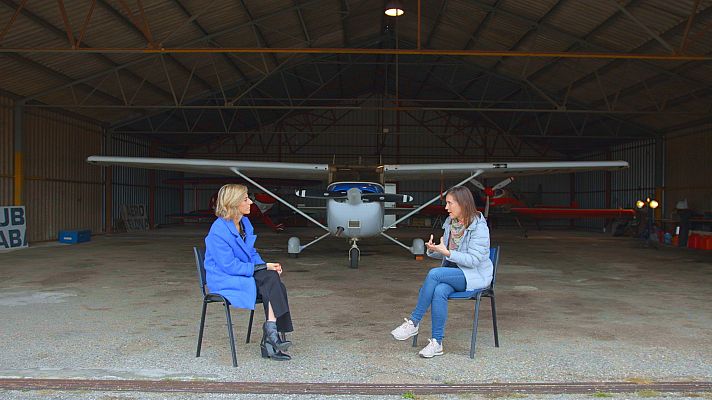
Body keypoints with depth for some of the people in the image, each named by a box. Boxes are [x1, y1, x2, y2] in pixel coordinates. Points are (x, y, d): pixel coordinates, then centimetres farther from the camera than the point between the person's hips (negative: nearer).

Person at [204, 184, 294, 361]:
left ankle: (269, 342, -22)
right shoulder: (219, 230, -17)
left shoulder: (245, 223, 9)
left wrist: (267, 266, -3)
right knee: (271, 279, -27)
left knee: (273, 277, -23)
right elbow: (230, 266, -21)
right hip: (224, 280, -7)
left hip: (244, 274, 8)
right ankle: (271, 331, -19)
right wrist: (262, 268, -20)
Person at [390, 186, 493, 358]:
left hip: (475, 275, -6)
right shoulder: (450, 223, 9)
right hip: (453, 272, 6)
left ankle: (413, 322, -19)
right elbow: (444, 255, 15)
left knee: (434, 274, -29)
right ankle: (437, 343, -23)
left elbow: (474, 259, -18)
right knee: (439, 291, -29)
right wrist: (433, 250, -8)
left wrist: (447, 252, -25)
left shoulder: (479, 227, -13)